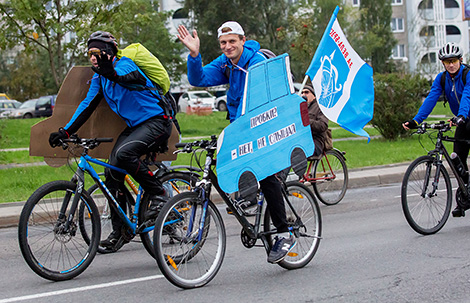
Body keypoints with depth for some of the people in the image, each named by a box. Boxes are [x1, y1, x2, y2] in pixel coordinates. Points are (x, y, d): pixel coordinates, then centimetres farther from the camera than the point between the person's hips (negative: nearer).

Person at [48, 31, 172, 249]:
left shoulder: (123, 64, -15)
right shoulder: (99, 77, 10)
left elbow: (132, 80, -38)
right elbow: (87, 106, 11)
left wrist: (111, 72, -59)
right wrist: (65, 131, 3)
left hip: (156, 122, -9)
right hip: (134, 126, 9)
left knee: (124, 153, -33)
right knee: (112, 173, -4)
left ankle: (158, 195, -14)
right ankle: (120, 230, 4)